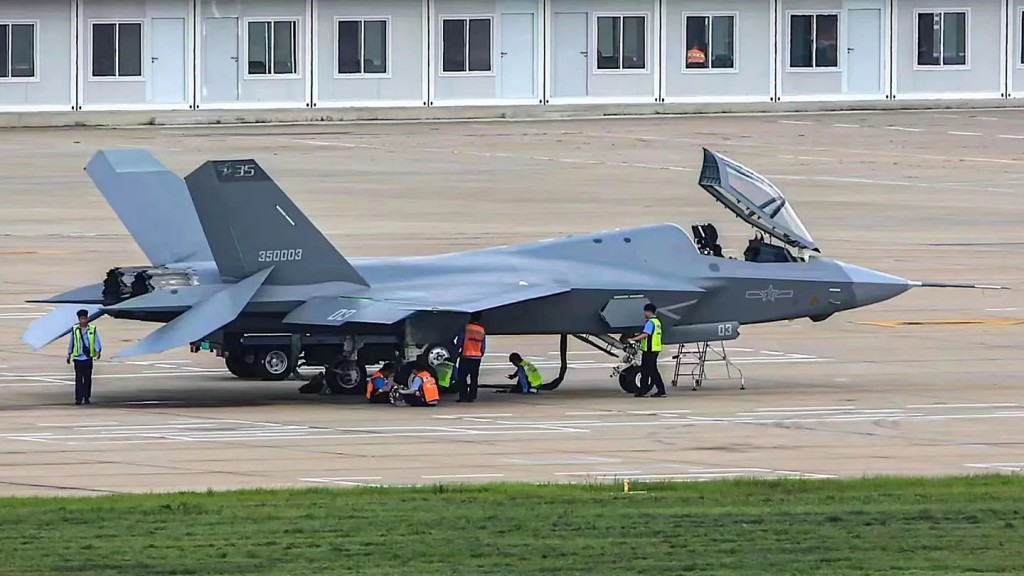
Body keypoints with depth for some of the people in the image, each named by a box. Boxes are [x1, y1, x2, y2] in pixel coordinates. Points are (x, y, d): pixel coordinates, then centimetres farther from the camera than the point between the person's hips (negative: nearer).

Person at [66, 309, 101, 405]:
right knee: (79, 378, -5)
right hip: (78, 357, 0)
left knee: (87, 378, 7)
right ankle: (78, 399, -7)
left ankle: (86, 397, 17)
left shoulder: (92, 329, 0)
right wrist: (69, 354, 15)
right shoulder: (74, 329, 4)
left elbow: (97, 341, -1)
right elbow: (71, 342, 12)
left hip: (88, 357, 0)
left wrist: (98, 351, -16)